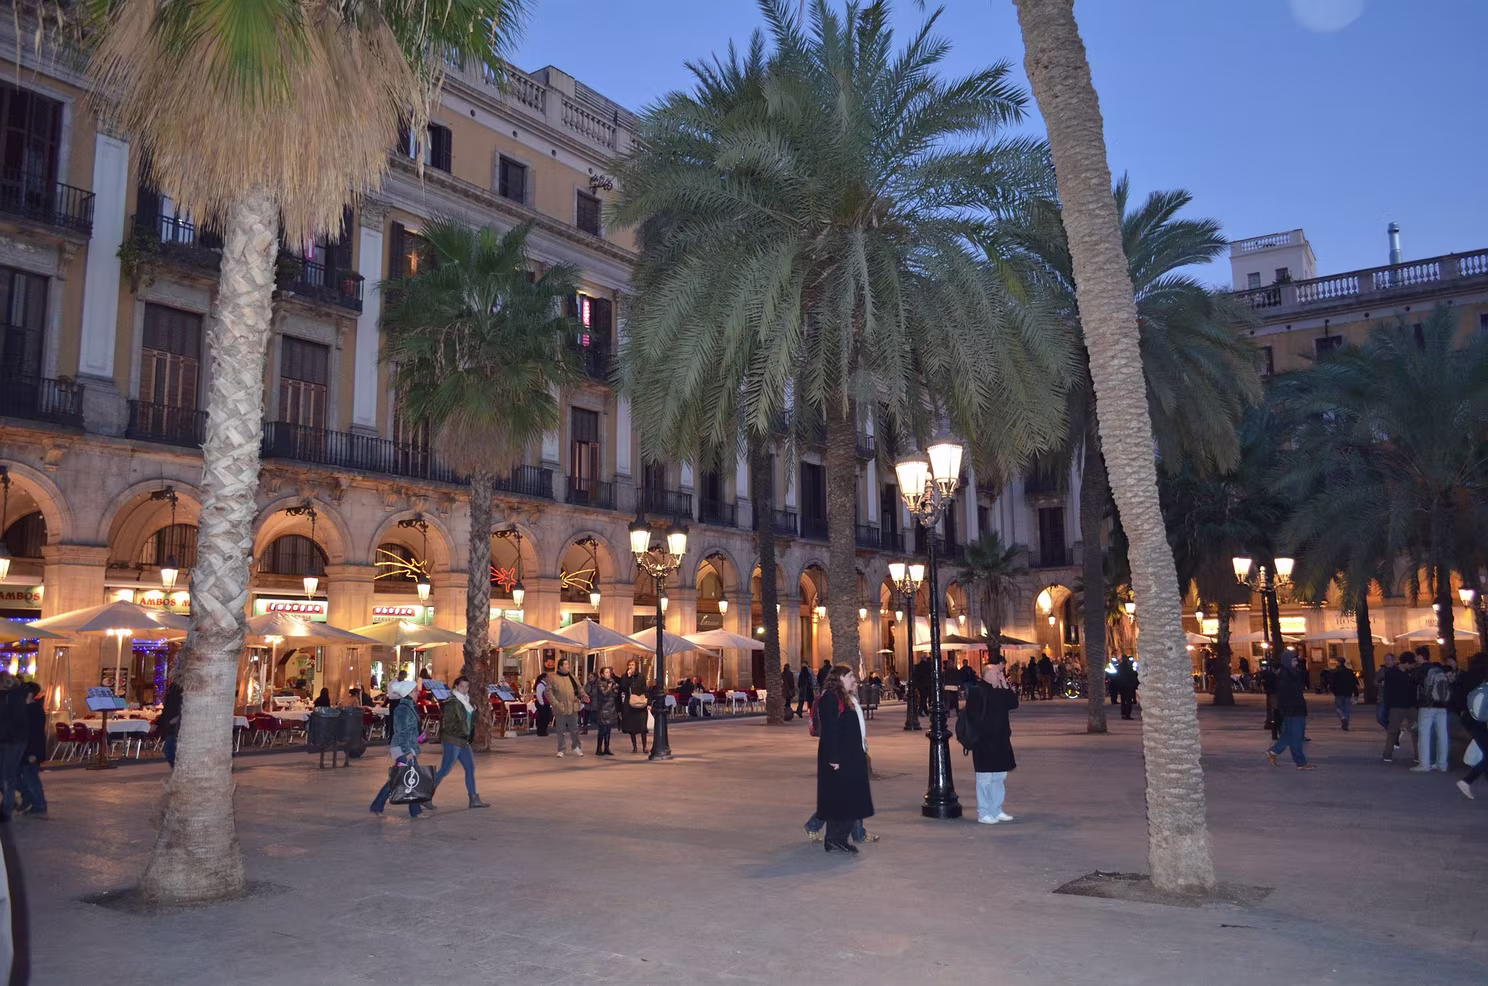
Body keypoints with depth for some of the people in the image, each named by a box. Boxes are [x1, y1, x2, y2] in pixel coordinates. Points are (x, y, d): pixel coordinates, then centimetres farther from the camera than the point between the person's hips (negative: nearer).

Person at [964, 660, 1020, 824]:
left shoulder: (999, 691, 14)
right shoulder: (977, 693, -14)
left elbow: (1013, 704, 6)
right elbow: (976, 718, -19)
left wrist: (1006, 687, 0)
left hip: (1000, 742, 9)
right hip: (984, 744, -9)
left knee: (1000, 777, 15)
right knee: (985, 779, -2)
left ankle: (996, 810, 26)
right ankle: (983, 813, 5)